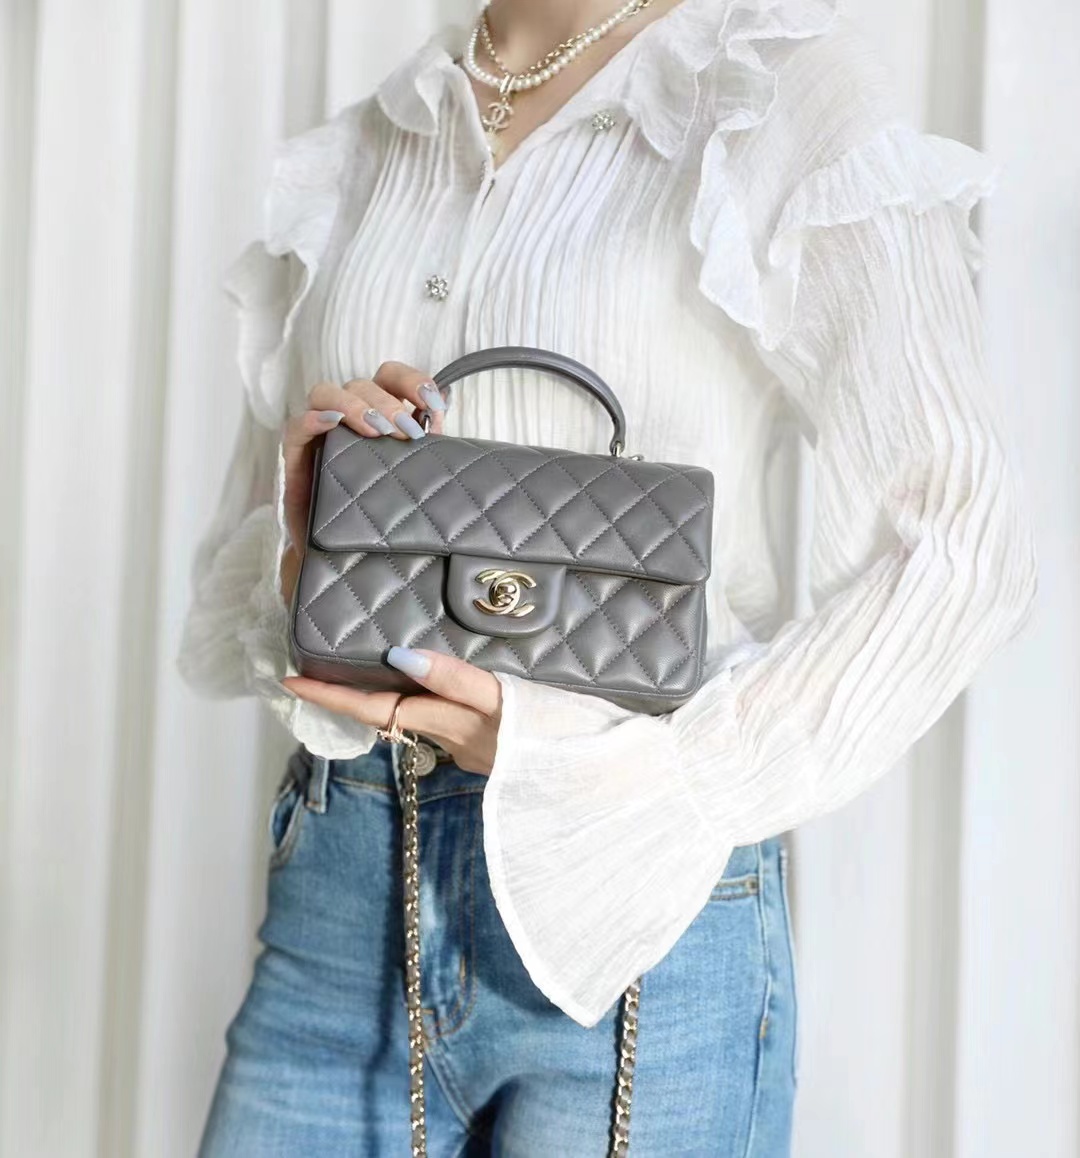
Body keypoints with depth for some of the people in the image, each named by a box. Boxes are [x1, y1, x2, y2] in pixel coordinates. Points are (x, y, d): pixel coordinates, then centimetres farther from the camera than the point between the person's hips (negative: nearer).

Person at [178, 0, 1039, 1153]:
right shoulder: (351, 158, 11)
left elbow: (959, 549, -11)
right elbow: (227, 593, 14)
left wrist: (599, 776, -16)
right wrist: (300, 552, -9)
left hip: (634, 920, -3)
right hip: (338, 888, 4)